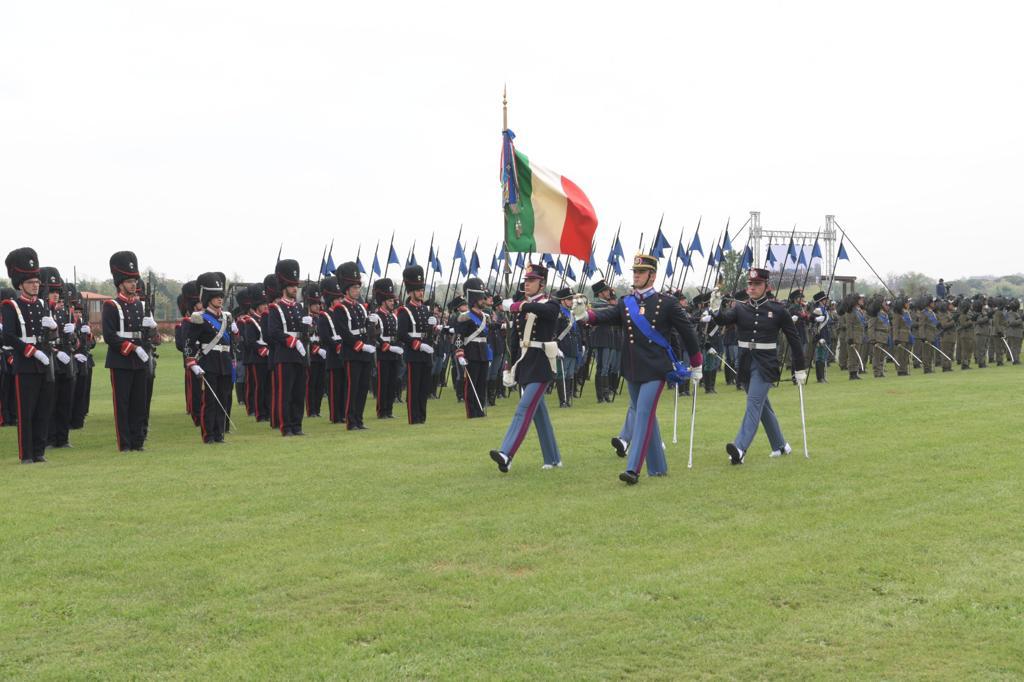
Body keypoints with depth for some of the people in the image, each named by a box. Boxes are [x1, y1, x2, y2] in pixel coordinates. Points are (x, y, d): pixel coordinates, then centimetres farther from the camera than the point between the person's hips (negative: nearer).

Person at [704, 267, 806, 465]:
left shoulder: (778, 310, -4)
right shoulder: (741, 309, 4)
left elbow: (794, 339, 2)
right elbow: (724, 319, -15)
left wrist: (800, 369, 4)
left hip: (766, 364, -5)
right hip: (746, 363, 5)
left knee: (754, 403, -16)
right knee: (762, 405, 15)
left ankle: (740, 449, -24)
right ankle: (780, 446, 30)